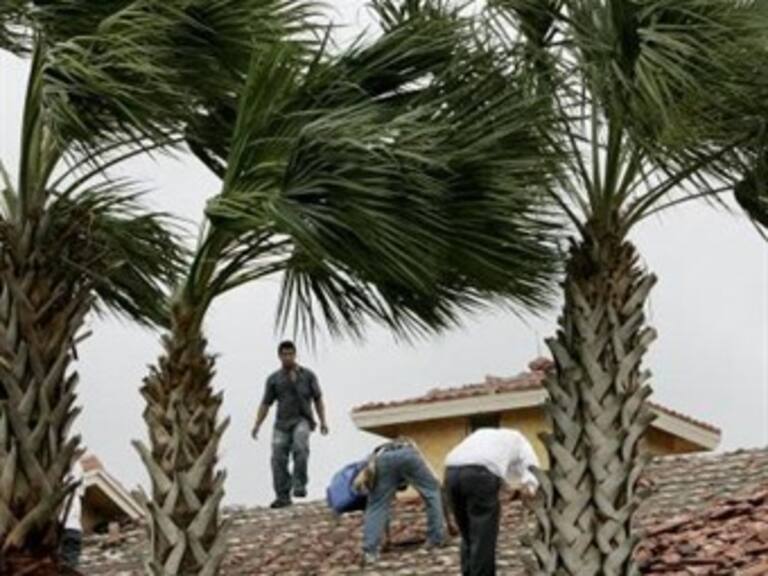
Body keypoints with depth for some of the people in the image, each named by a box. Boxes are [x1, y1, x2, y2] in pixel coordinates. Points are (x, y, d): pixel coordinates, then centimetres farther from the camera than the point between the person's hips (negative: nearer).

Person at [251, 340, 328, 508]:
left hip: (302, 420, -2)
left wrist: (323, 421, 4)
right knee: (278, 458, -8)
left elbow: (318, 399, 14)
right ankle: (283, 496, -2)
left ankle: (299, 485, -25)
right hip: (282, 423, 2)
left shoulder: (308, 375, 11)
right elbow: (266, 404, 13)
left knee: (300, 447, -30)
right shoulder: (274, 379, 13)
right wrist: (257, 425, 3)